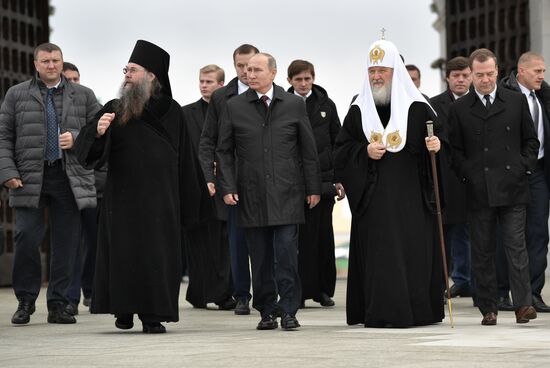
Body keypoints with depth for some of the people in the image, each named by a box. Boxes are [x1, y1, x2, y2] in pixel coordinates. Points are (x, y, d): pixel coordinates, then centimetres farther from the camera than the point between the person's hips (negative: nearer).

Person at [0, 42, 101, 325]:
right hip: (29, 179, -1)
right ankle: (25, 302, 7)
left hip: (70, 179, 1)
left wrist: (77, 139, -8)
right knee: (26, 239, -9)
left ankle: (58, 305, 11)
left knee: (66, 244, 2)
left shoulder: (83, 96, 12)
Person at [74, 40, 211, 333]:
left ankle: (153, 315, 6)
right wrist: (98, 132, -28)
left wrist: (189, 202, 6)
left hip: (160, 199, 0)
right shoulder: (114, 110, 5)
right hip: (122, 196, 0)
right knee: (123, 253, 1)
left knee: (158, 255, -1)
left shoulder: (172, 112, 5)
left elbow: (184, 158, 8)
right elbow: (86, 149, -5)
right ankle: (124, 308, 17)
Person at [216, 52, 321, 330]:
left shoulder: (294, 105, 5)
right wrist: (228, 187, -1)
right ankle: (267, 312, 11)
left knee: (286, 253, -8)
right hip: (251, 196, 1)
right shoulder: (234, 107, 6)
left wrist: (313, 187, 6)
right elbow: (224, 151, 8)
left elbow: (308, 150, 8)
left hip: (286, 193, -1)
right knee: (260, 258, 3)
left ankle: (288, 310, -1)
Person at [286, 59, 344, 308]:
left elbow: (337, 143, 10)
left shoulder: (326, 106, 9)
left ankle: (323, 289, 12)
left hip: (323, 177, 2)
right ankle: (299, 290, 2)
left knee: (323, 234, 5)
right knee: (298, 236, -3)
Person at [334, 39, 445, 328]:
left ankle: (417, 309, 6)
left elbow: (438, 138, 5)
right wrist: (364, 151, -7)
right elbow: (340, 151, 10)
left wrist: (436, 145, -17)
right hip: (373, 195, 1)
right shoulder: (358, 111, 9)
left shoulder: (417, 107, 3)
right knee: (378, 251, -3)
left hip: (410, 194, -1)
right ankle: (381, 311, 1)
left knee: (414, 248, -2)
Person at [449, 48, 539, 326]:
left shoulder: (517, 102, 8)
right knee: (482, 252, 4)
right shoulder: (459, 109, 6)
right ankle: (488, 308, 9)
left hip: (512, 188, 0)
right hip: (478, 193, 0)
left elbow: (530, 141, 13)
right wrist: (467, 175, -4)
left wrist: (524, 167, 1)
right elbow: (454, 150, 7)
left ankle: (522, 304, -7)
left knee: (516, 247, -5)